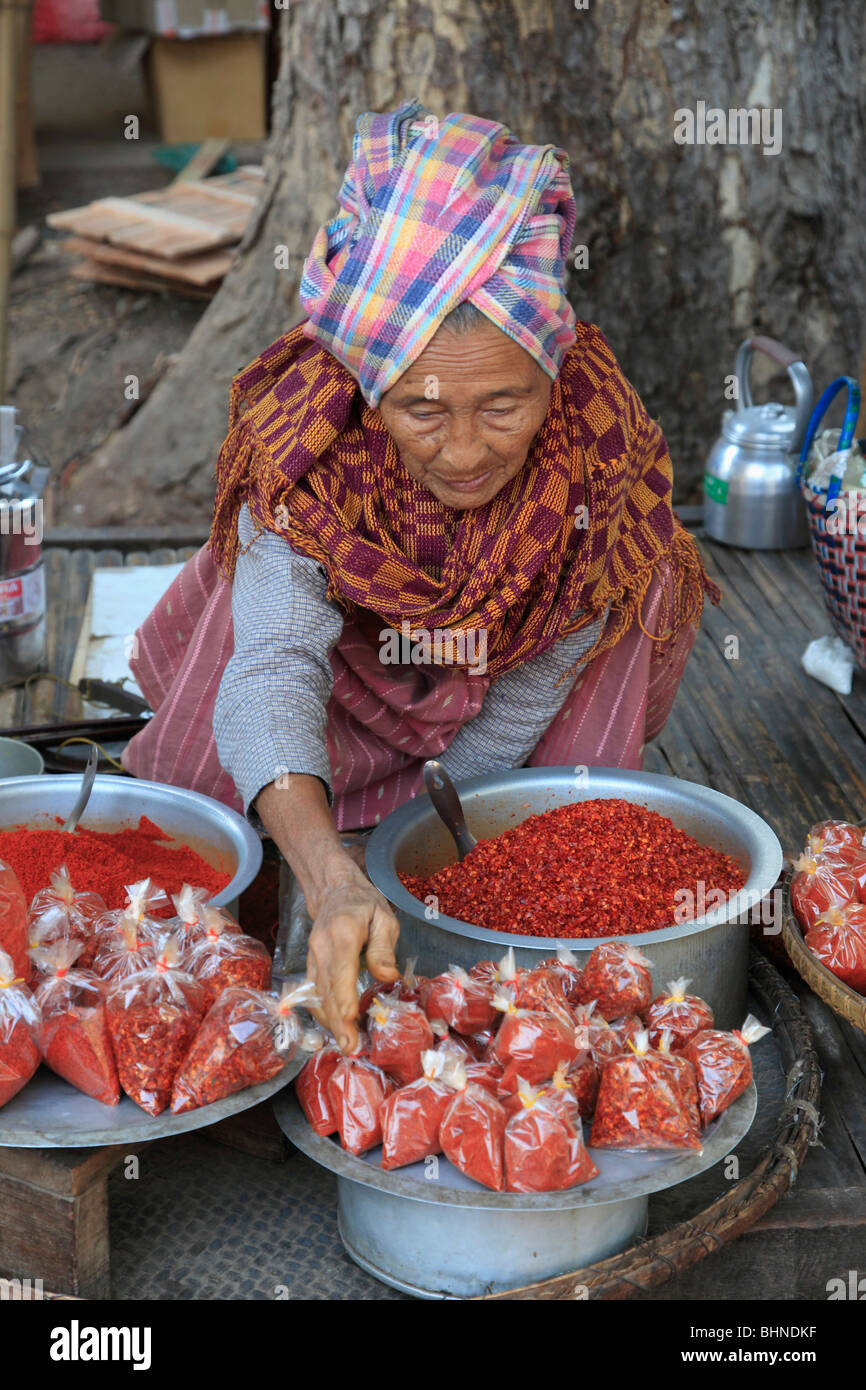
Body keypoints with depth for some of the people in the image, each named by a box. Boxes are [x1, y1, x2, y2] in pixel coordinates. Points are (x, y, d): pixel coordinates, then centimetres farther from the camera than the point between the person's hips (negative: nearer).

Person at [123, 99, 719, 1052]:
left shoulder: (598, 441, -35)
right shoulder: (307, 445, -38)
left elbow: (534, 686, -25)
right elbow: (273, 665, -48)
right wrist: (333, 877, -65)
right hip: (349, 646, 0)